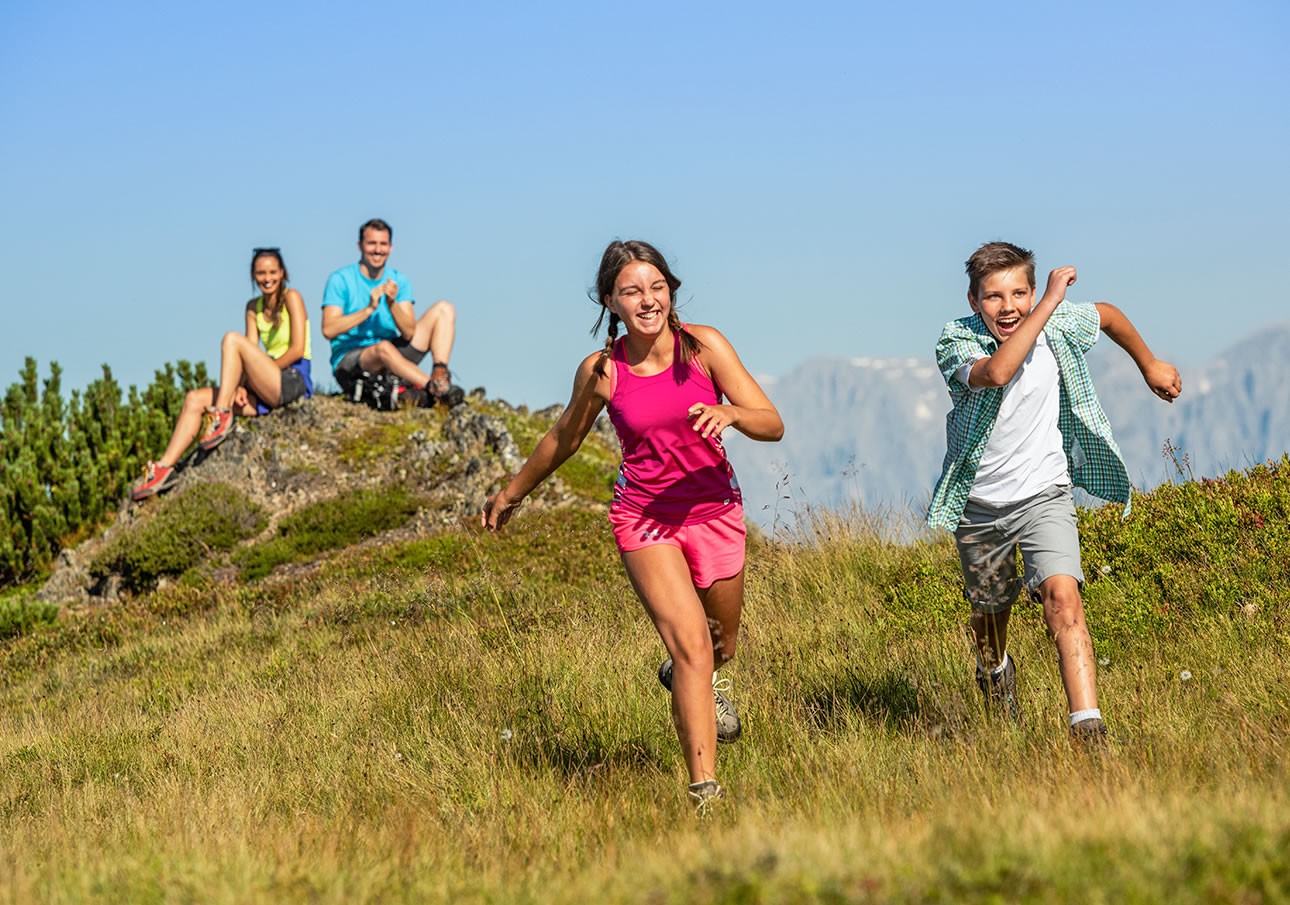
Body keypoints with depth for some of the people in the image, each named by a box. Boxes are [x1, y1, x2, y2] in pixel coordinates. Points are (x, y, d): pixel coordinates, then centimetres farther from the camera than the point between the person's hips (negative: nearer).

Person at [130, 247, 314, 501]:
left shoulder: (291, 298, -3)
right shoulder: (254, 307, 18)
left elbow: (297, 350, -12)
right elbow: (250, 357, 10)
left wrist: (255, 374, -9)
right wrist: (241, 386, -10)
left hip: (294, 382, -7)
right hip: (268, 390, 7)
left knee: (232, 339, -22)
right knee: (194, 399, -3)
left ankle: (222, 415, -23)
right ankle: (164, 468, -11)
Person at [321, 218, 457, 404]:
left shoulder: (398, 281, 8)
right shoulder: (340, 279, -3)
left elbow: (408, 333, -3)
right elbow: (328, 330, -17)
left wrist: (392, 303, -20)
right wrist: (369, 309, -23)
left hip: (391, 361, 6)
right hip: (349, 359, -6)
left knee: (444, 309, -4)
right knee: (384, 348, -41)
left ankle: (440, 374, -28)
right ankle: (434, 390, -41)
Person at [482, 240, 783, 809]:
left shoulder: (704, 347, -9)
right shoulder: (600, 372, -8)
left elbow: (773, 425, -10)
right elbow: (563, 439, 12)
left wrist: (730, 413, -32)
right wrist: (512, 494, 23)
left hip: (715, 511, 2)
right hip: (645, 519, -2)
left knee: (721, 647, 18)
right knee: (690, 642, -19)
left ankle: (685, 677, 57)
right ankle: (706, 791, -18)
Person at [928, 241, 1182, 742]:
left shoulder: (1056, 328, -12)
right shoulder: (956, 343, -21)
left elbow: (1107, 314, 11)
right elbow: (997, 372, -44)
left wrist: (1150, 365, 23)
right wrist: (1051, 302, -42)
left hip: (1044, 496, 0)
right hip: (981, 505, 0)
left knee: (1062, 597, -22)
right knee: (990, 608, 20)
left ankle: (1088, 727, -28)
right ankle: (995, 670, 55)